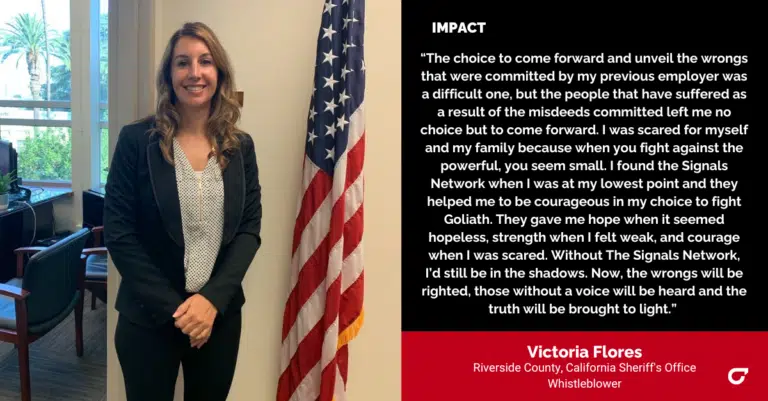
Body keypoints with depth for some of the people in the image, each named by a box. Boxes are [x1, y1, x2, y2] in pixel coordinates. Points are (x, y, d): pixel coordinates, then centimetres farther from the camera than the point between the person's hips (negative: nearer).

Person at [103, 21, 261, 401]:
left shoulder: (241, 146, 2)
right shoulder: (136, 140, -7)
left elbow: (250, 229, -1)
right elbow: (118, 233, -8)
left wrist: (213, 298, -13)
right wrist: (171, 306, -13)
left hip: (221, 314, 3)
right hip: (149, 316, -2)